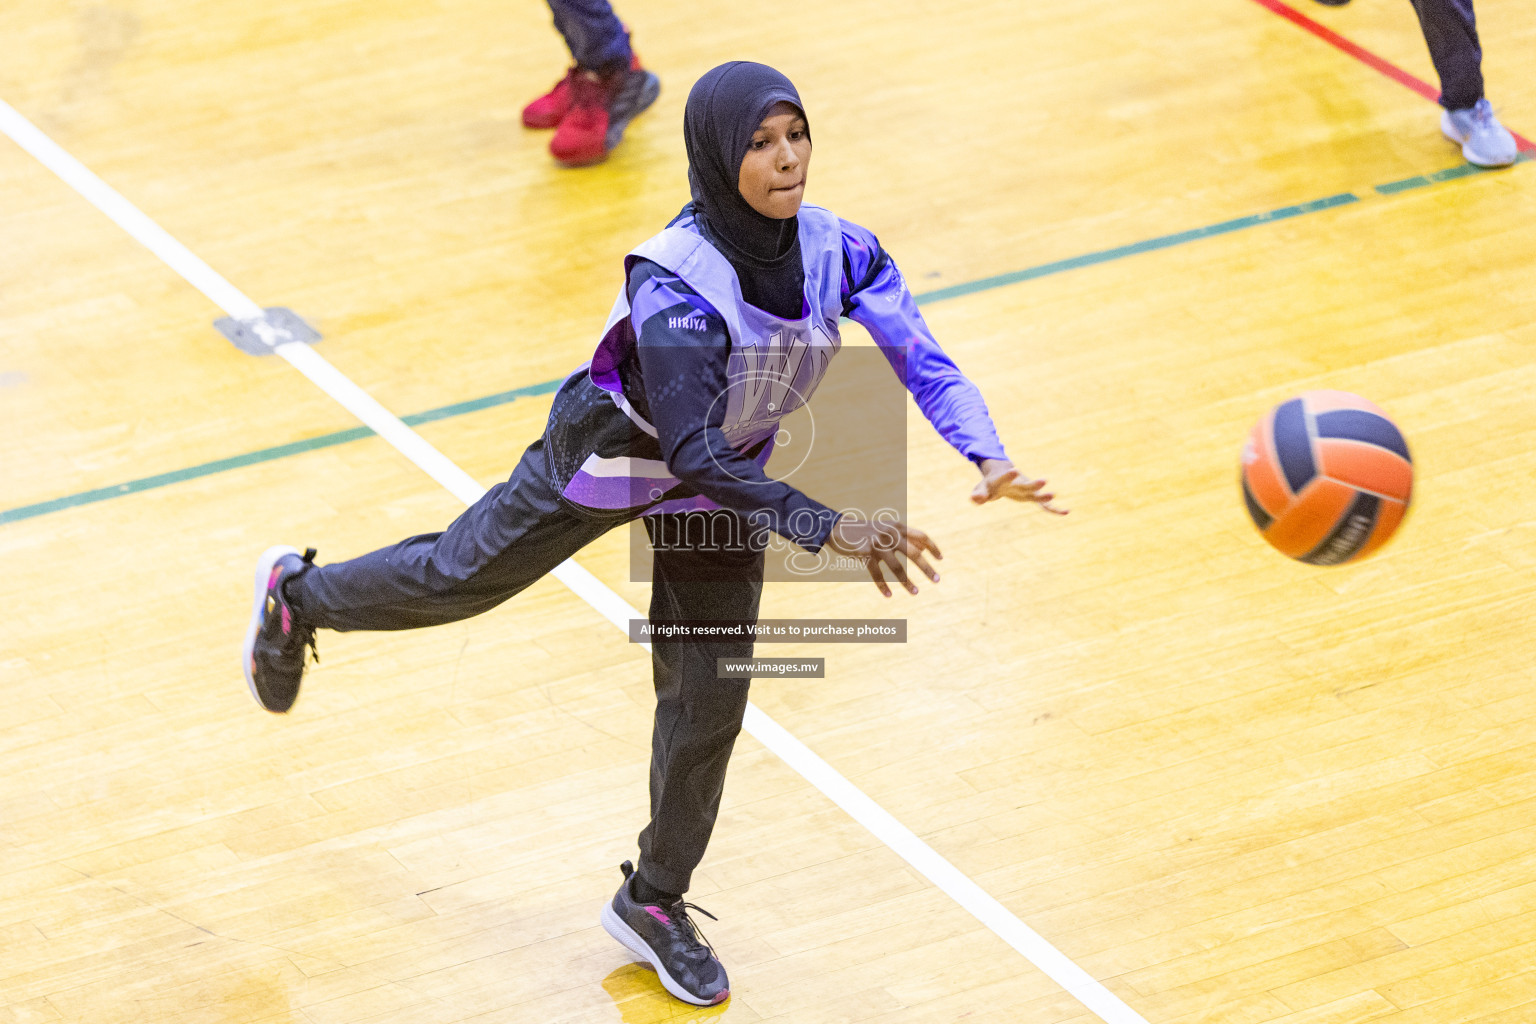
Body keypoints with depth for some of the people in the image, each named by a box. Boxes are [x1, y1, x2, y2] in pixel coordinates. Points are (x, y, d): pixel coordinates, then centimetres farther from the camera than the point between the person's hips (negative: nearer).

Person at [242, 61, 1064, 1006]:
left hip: (726, 483, 5)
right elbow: (694, 451, -41)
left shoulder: (835, 249, -24)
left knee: (709, 701, 8)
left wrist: (990, 459, -45)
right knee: (459, 577, 17)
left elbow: (923, 360, -27)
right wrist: (826, 528, -47)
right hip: (610, 459, -5)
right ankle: (298, 596, 49)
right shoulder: (675, 286, -39)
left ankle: (655, 902, 29)